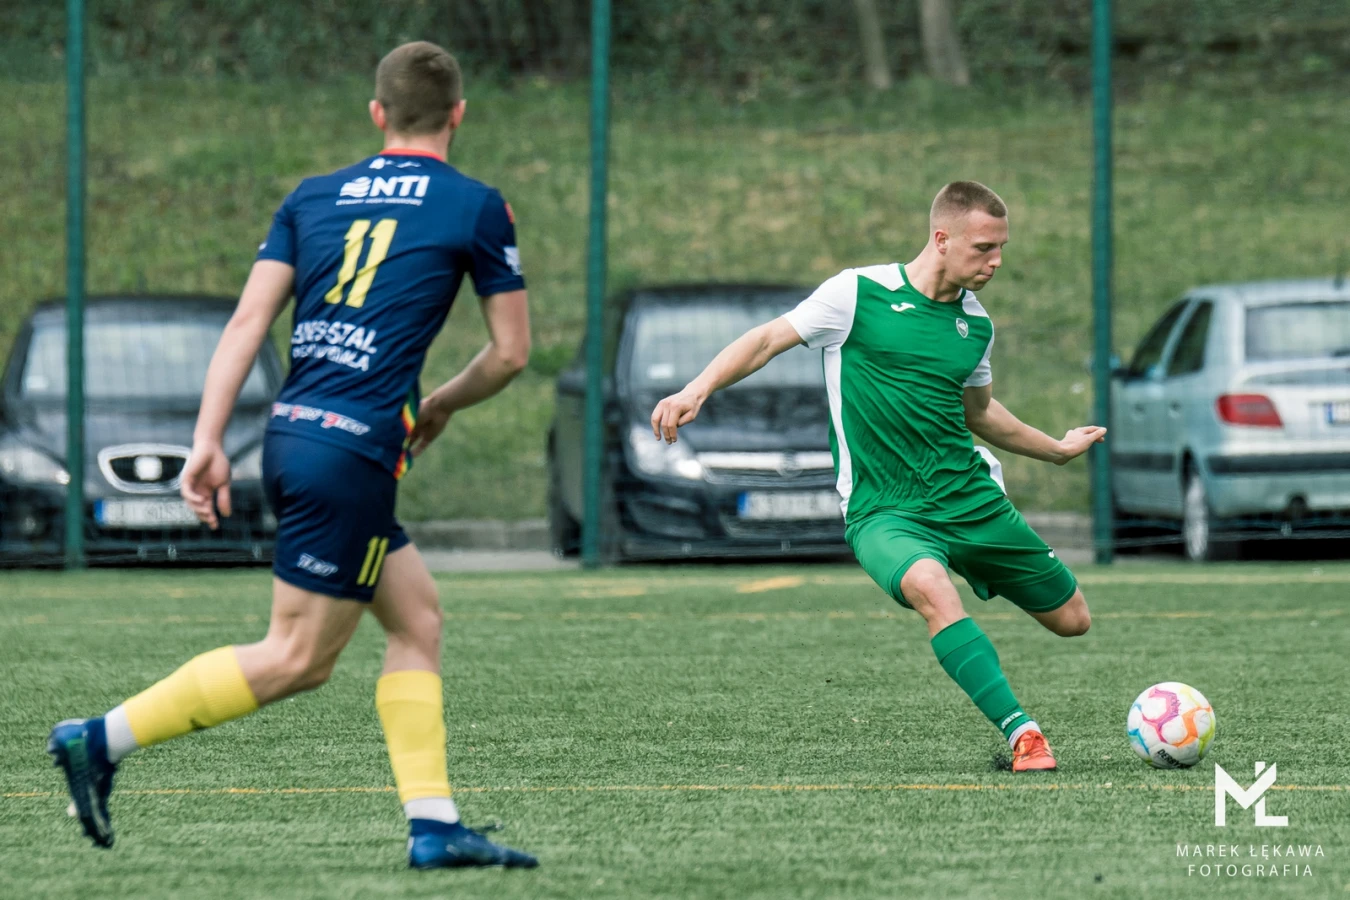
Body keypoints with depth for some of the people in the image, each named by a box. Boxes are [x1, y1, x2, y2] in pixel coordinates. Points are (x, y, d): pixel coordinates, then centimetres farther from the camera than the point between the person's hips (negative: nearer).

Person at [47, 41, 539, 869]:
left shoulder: (313, 197, 14)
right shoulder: (476, 207, 2)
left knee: (418, 618, 13)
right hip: (353, 450, -7)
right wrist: (439, 408, 24)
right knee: (297, 658, -2)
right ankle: (103, 740, -7)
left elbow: (249, 319, 6)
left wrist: (208, 442, 4)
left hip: (291, 431, 7)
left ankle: (434, 824, 7)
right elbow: (512, 351, 7)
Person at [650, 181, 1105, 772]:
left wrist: (1056, 450, 38)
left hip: (970, 497, 6)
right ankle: (1021, 734, -34)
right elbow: (769, 339, -3)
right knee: (931, 587, -38)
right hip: (883, 511, -6)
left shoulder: (975, 324, 10)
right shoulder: (859, 293, -7)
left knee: (1071, 619, 7)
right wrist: (697, 390, -16)